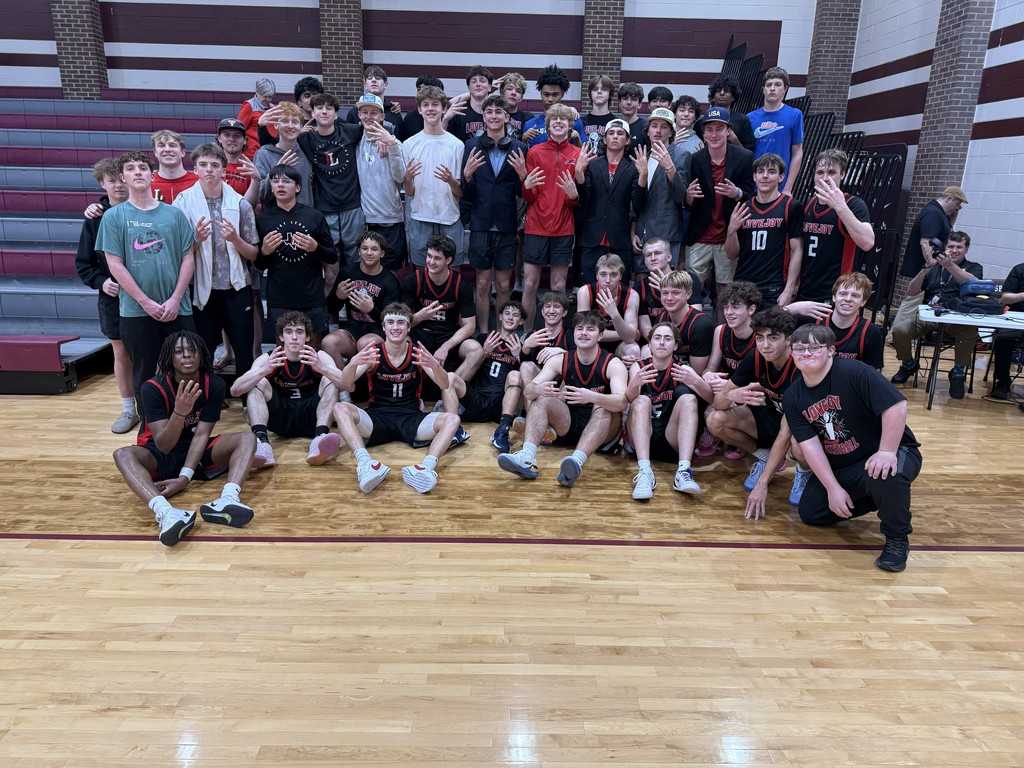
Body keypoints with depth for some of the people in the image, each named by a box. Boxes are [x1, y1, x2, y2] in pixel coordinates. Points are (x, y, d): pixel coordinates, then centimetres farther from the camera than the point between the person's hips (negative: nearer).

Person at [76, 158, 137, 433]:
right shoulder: (96, 218, 1)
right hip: (113, 298, 2)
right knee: (121, 354, 11)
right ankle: (129, 409, 23)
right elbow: (83, 263, 5)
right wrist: (100, 281, -11)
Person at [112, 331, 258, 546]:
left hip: (198, 452, 2)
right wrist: (179, 413, -44)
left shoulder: (215, 386, -11)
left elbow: (201, 434, -13)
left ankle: (227, 500, -50)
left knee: (247, 438, -22)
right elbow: (163, 446, -25)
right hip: (161, 455, -2)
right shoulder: (153, 388, -18)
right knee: (123, 454, -33)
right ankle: (165, 513, -60)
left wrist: (185, 476, -25)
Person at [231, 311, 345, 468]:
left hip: (310, 418, 0)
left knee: (330, 380, -23)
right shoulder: (268, 359, -8)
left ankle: (320, 439, -46)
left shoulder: (318, 357, -9)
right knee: (258, 383, -21)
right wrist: (264, 370, -39)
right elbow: (235, 390, -21)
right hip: (280, 419, 1)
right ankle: (262, 442, -44)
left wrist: (322, 368, -44)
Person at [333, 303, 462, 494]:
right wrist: (352, 364, -35)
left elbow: (445, 386, -10)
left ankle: (427, 467, -47)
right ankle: (365, 463, -47)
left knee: (452, 419, -24)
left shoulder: (418, 354, 1)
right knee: (341, 409, -27)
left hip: (411, 418, 1)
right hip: (377, 417, 0)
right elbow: (345, 386, -12)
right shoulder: (373, 353, -1)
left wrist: (435, 365, -33)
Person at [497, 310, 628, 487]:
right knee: (542, 398, -18)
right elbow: (528, 391, -12)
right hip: (568, 425, 3)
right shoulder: (560, 361, -3)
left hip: (603, 427, -3)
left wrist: (592, 397, -50)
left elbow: (621, 402, -30)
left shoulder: (613, 364, -12)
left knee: (603, 407, -32)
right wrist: (539, 389, -37)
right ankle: (527, 458, -38)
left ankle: (577, 462, -53)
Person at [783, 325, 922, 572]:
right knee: (809, 512, -1)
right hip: (839, 467, 6)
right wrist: (833, 488, -17)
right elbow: (809, 444, -11)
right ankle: (869, 496, 20)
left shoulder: (854, 372, -23)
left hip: (889, 452, -6)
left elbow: (897, 405, -28)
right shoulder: (792, 397, -7)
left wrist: (887, 452, -33)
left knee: (885, 476, -39)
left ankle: (897, 538, -10)